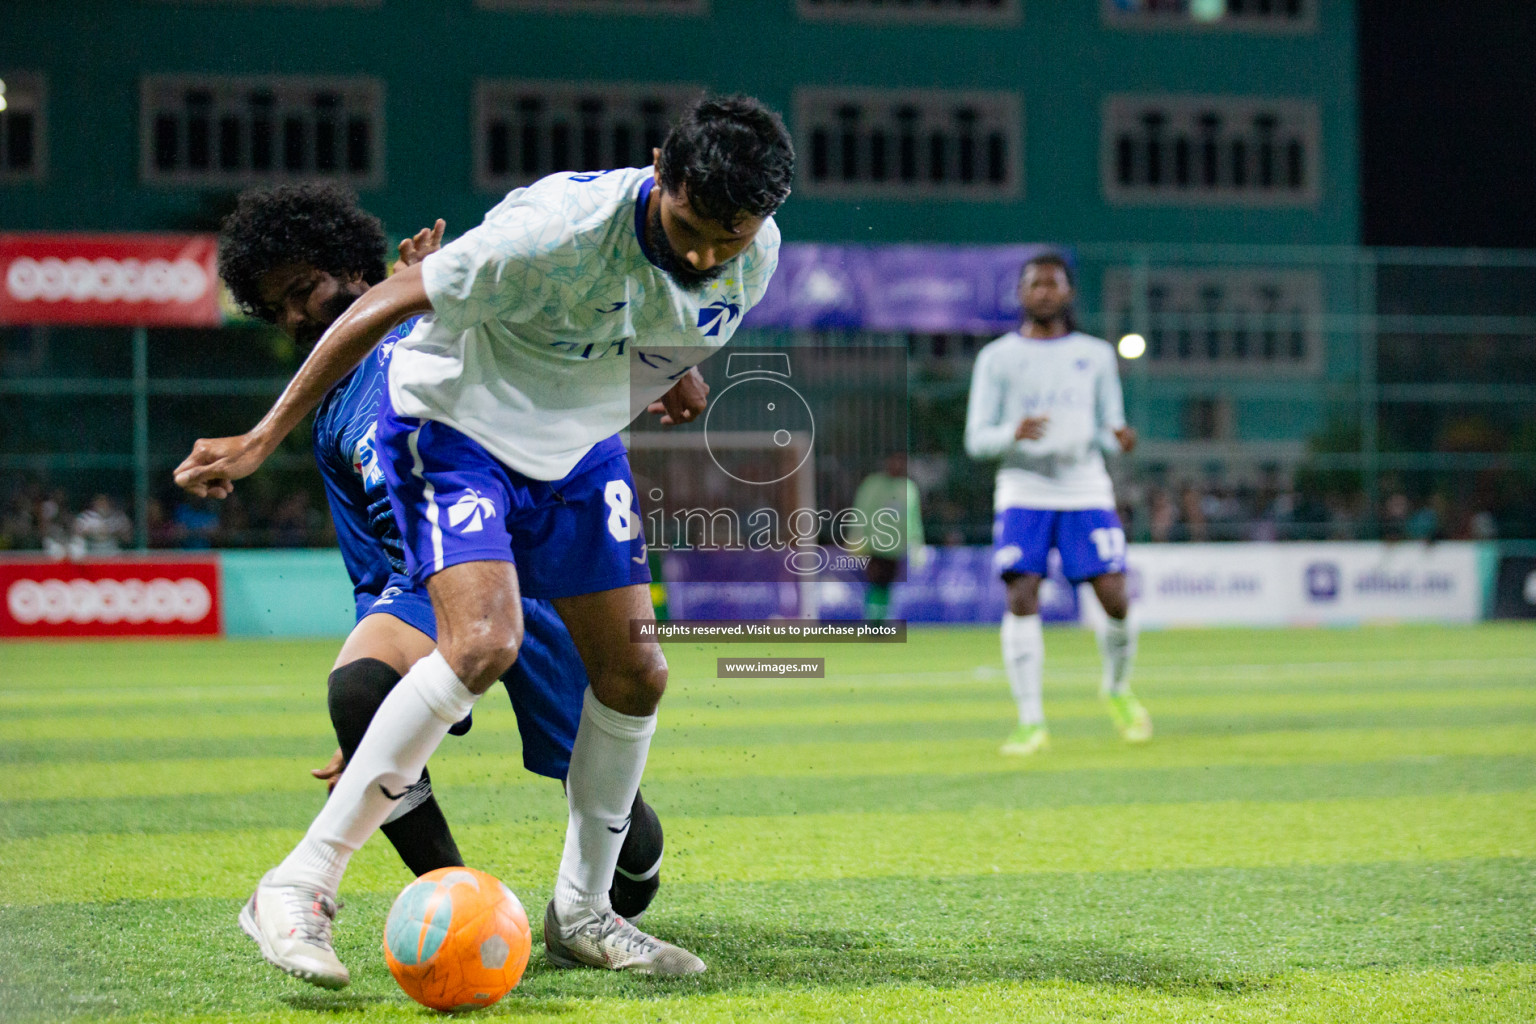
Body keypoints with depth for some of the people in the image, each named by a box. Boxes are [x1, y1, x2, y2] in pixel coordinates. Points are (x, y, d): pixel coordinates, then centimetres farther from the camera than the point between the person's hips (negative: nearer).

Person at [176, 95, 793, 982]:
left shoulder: (755, 258, -15)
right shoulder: (557, 228, -34)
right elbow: (384, 307, -26)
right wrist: (264, 438, -23)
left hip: (581, 445, 7)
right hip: (453, 420, -7)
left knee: (634, 674, 1)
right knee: (485, 642, -26)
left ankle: (582, 914, 18)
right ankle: (300, 889, -20)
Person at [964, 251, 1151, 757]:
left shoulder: (1096, 355, 12)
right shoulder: (997, 358, 7)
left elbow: (1109, 430, 13)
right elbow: (976, 439, 2)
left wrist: (1119, 437, -11)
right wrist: (1014, 432, -19)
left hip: (1086, 492, 1)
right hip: (1023, 492, -1)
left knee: (1114, 599, -9)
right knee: (1022, 598, -15)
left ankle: (1118, 690, 19)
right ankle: (1031, 723, -10)